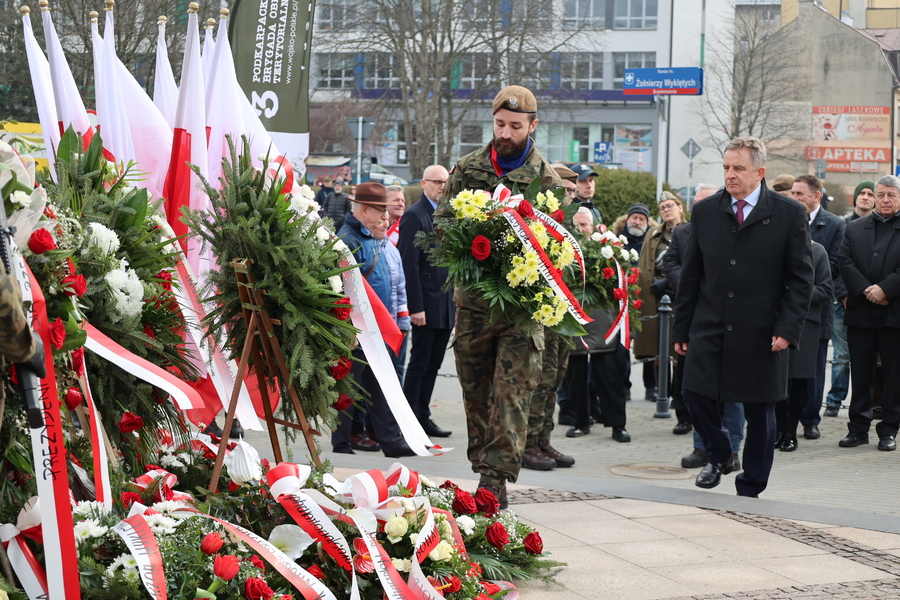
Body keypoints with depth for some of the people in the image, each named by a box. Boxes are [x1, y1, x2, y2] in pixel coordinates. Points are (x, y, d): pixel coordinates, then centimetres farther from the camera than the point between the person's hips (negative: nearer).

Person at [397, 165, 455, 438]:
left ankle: (422, 417, 18)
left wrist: (457, 301, 12)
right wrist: (416, 307, -19)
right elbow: (410, 264, -14)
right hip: (427, 304, -7)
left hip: (447, 304, 7)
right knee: (420, 363, -3)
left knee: (433, 364, 11)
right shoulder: (414, 216, -9)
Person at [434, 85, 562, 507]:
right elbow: (441, 219, 8)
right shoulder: (467, 168, 9)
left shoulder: (546, 179, 2)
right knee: (476, 390, 9)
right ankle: (485, 468, 20)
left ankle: (495, 476, -10)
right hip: (473, 298, 3)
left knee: (512, 389, -10)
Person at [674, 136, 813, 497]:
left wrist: (788, 329, -12)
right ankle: (719, 457, 21)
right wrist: (681, 329, 7)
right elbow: (690, 276, 10)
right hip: (709, 331, 2)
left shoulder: (789, 214, -2)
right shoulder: (705, 212, 7)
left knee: (759, 413, 5)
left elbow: (801, 279, -3)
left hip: (761, 336, -2)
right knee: (695, 394, -6)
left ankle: (750, 489, 19)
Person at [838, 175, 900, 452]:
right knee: (860, 374, 7)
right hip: (861, 314, 3)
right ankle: (858, 428, 15)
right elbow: (846, 263, 2)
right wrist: (866, 291, -11)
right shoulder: (855, 228, 11)